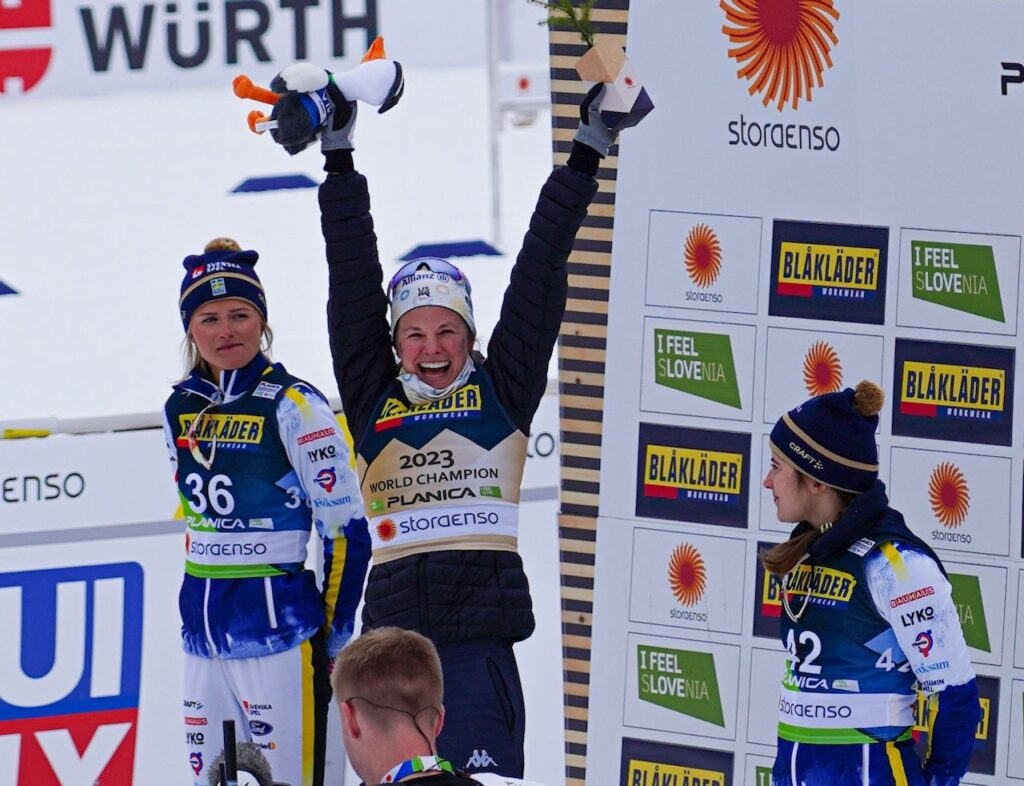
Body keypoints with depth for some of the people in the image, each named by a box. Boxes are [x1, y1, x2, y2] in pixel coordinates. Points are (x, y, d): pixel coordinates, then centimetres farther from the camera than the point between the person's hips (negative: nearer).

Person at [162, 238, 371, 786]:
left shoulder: (294, 407, -10)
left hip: (278, 624, -7)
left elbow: (346, 530, -9)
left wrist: (333, 638, -7)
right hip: (204, 631, 7)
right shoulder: (181, 408, 8)